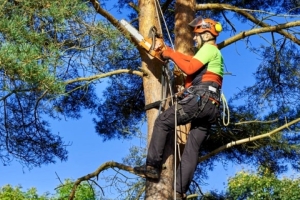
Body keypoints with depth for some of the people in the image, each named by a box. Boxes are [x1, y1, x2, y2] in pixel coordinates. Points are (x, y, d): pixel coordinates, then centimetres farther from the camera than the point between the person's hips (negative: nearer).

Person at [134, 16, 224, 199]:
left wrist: (172, 54, -1)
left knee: (163, 121, -3)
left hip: (200, 99, -10)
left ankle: (153, 166, -6)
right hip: (211, 107, 10)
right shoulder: (213, 54, 33)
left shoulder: (209, 48, 0)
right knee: (193, 147, 3)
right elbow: (194, 63, 28)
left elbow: (190, 68, -11)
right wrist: (173, 54, 21)